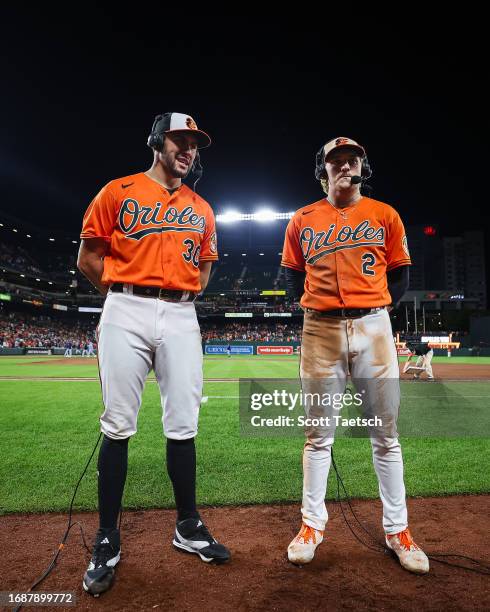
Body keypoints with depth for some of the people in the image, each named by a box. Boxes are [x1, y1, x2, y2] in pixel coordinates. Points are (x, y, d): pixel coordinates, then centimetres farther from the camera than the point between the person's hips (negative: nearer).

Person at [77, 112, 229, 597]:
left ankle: (188, 527, 19)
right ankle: (107, 540, 13)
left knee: (182, 425, 4)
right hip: (125, 315, -2)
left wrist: (175, 296, 10)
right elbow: (88, 258, 6)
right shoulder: (118, 192, 7)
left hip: (181, 317, 3)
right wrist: (130, 295, 8)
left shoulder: (201, 209, 17)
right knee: (118, 426, -1)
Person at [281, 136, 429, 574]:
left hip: (373, 328, 0)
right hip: (321, 330, 0)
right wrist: (314, 305, 6)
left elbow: (400, 275, 12)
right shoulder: (303, 220, 11)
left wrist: (378, 308, 1)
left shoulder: (385, 216, 10)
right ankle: (313, 524, 21)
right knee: (318, 433, 6)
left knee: (386, 433, 6)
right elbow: (293, 276, 17)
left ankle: (397, 530, 22)